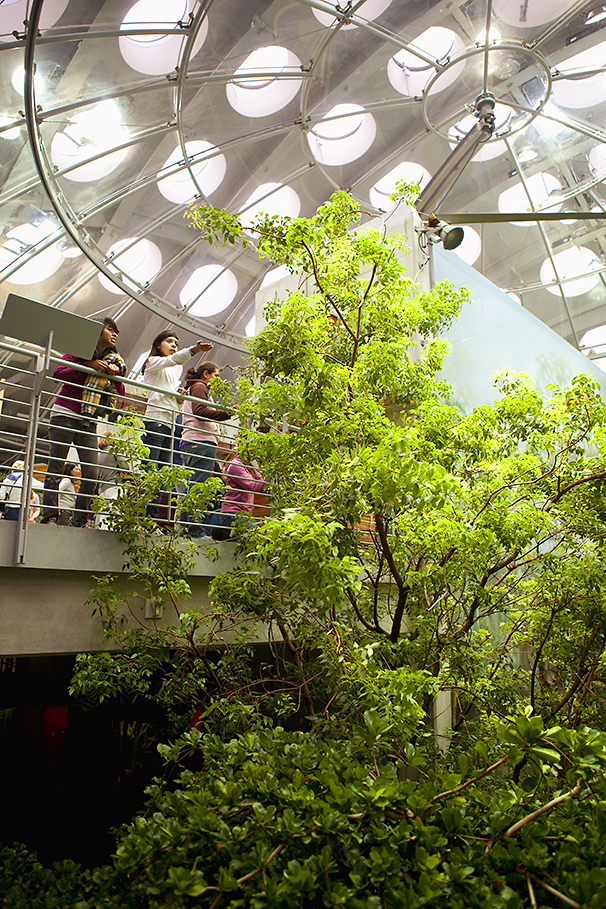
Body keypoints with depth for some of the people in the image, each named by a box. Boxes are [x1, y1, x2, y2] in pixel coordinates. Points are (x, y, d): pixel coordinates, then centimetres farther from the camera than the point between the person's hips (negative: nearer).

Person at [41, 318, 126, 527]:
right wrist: (88, 365, -14)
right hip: (65, 415, -3)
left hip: (89, 422, 4)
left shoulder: (114, 362, 17)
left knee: (91, 473, -6)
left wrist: (116, 375, -6)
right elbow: (57, 373, -6)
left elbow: (119, 396, 11)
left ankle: (79, 520, 2)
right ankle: (50, 515, 2)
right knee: (56, 468, -3)